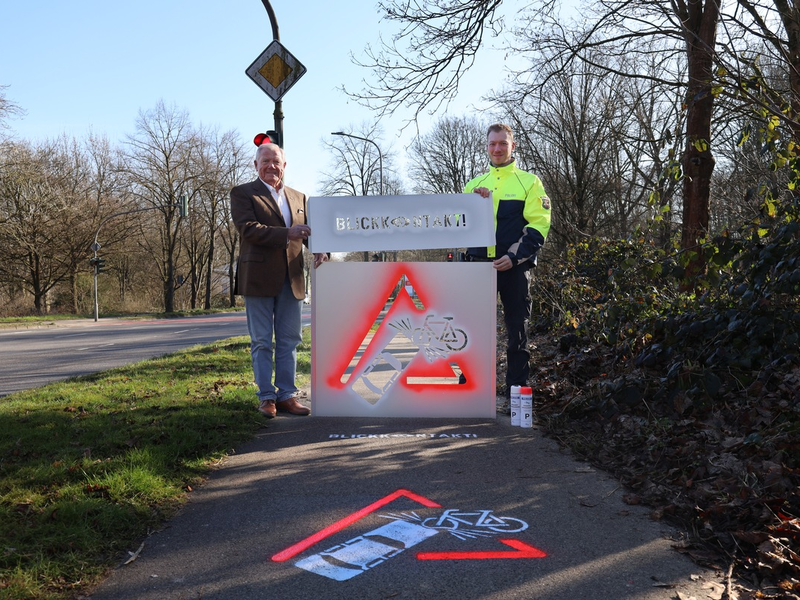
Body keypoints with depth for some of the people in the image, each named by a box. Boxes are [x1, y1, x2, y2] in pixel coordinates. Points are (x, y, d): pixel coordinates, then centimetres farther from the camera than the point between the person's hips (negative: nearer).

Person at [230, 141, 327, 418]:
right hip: (259, 278, -4)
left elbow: (308, 230, 17)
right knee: (261, 342, 3)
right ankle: (267, 397, 11)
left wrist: (319, 249, -6)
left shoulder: (298, 197, 17)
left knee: (289, 341, 8)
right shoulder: (243, 193, 1)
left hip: (292, 279, 5)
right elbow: (247, 228, -13)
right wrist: (286, 234, -23)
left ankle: (287, 395, 17)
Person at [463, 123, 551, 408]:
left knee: (517, 330, 4)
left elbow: (538, 226, -4)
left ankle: (516, 392, 12)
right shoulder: (474, 184, 15)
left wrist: (514, 257, -16)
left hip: (514, 267, -3)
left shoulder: (529, 182, 5)